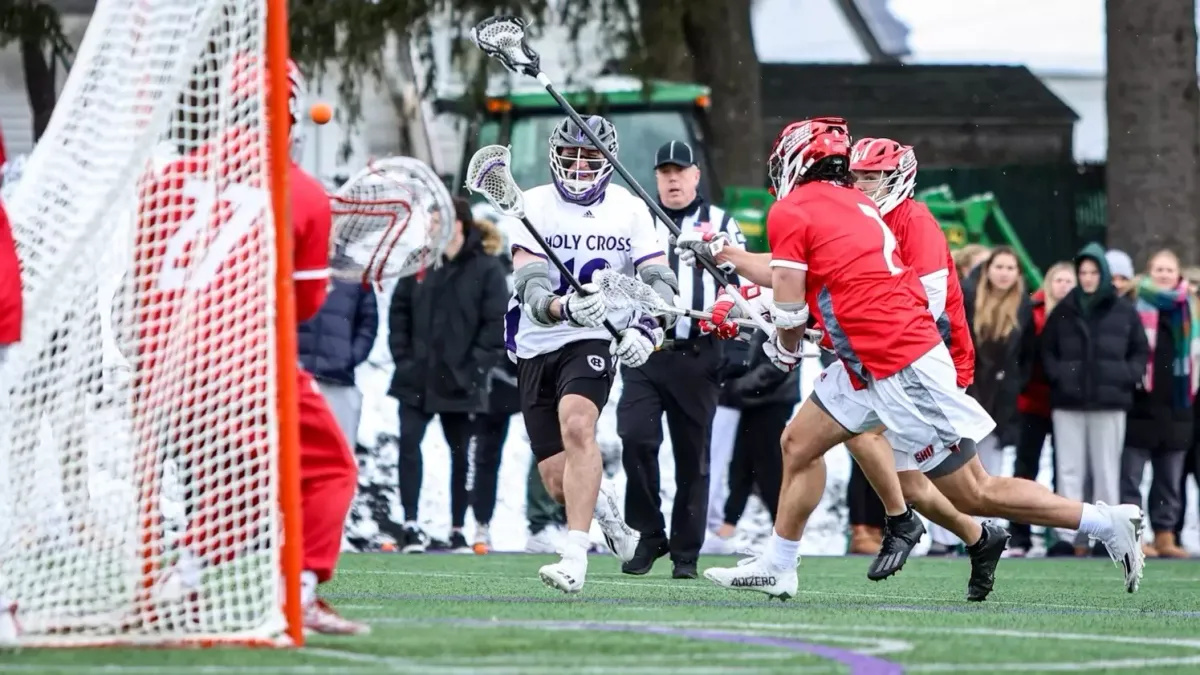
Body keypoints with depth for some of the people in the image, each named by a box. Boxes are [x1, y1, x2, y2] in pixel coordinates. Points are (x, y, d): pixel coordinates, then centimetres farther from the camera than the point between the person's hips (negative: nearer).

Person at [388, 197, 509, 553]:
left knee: (461, 454, 8)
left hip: (459, 385, -2)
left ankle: (458, 529, 17)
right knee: (409, 444, -8)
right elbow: (399, 311, 9)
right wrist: (403, 358, -1)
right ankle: (411, 525, -4)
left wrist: (473, 369, -12)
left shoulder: (486, 269, -6)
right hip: (416, 380, 2)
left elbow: (496, 325, -8)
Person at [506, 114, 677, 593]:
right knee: (559, 483, 1)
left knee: (577, 426, -32)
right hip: (537, 350, 2)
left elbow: (659, 280, 0)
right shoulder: (534, 206, -2)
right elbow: (530, 287, -13)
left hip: (594, 341, -2)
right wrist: (563, 308, -35)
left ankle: (575, 558, -37)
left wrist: (646, 329, -20)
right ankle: (607, 512, 37)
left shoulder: (630, 210, 3)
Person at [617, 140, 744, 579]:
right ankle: (648, 535, -3)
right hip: (645, 352, 1)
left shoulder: (720, 225, 10)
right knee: (636, 438, -17)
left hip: (697, 356, -1)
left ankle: (685, 553, 12)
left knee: (693, 455, 3)